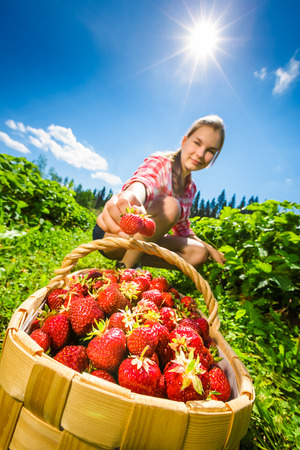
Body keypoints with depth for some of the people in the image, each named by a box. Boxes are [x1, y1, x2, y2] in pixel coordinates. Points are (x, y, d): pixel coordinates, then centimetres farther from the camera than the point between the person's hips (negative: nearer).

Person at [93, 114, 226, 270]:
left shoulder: (190, 188, 7)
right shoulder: (160, 161, -14)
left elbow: (182, 228, 15)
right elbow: (144, 180, -39)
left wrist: (207, 246, 1)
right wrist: (133, 196, -63)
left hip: (144, 240, 7)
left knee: (198, 253, -9)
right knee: (169, 205, -30)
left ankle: (133, 260, -10)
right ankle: (126, 266, -21)